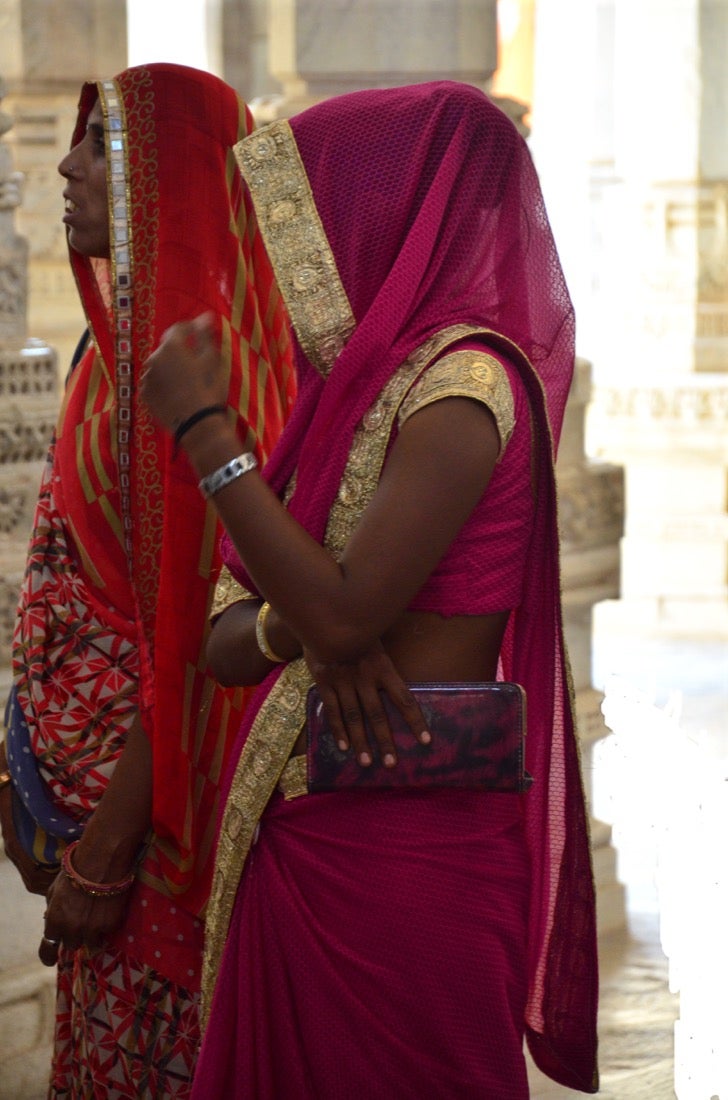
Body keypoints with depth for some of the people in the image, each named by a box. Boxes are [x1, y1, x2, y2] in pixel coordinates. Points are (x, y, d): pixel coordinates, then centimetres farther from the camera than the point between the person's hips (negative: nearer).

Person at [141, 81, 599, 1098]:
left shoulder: (467, 379, -13)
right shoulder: (371, 384, 14)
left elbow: (343, 613, -22)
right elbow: (223, 643, 12)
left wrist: (202, 430, -13)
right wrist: (298, 629, -12)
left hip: (399, 851, -8)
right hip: (308, 845, 8)